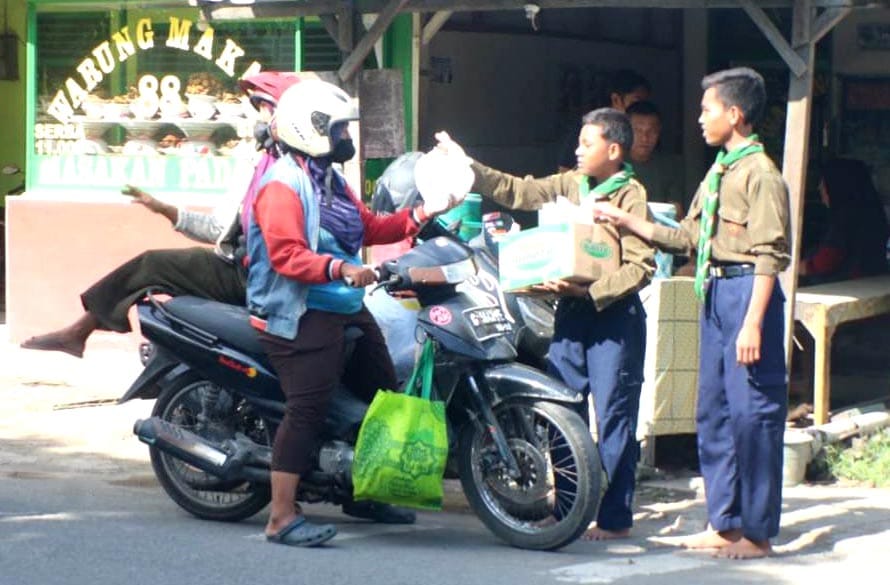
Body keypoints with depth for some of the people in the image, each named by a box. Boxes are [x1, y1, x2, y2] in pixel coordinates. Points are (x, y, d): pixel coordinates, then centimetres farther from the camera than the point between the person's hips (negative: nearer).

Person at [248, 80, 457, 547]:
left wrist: (419, 216, 6)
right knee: (306, 410, -15)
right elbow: (285, 255, -24)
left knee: (384, 395, 16)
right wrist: (340, 269, -34)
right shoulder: (282, 185, -14)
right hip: (302, 316, -10)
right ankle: (282, 519, -14)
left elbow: (370, 228, 18)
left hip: (348, 309, 11)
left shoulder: (330, 180, 18)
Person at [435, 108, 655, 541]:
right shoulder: (569, 185, 12)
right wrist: (466, 167, 8)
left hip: (613, 314, -7)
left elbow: (641, 266, -14)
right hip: (571, 312, 7)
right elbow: (515, 191, 16)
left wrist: (588, 291, -22)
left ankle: (616, 518, 3)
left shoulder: (631, 197, -8)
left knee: (613, 417, -3)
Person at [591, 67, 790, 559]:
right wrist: (625, 221, 20)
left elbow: (769, 255, -17)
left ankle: (757, 531, -1)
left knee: (752, 411, -6)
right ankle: (725, 523, 20)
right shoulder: (719, 173, 17)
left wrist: (753, 321, -23)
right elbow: (686, 238, 22)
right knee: (713, 411, 12)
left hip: (746, 292, -10)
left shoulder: (760, 173, -12)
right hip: (715, 294, 10)